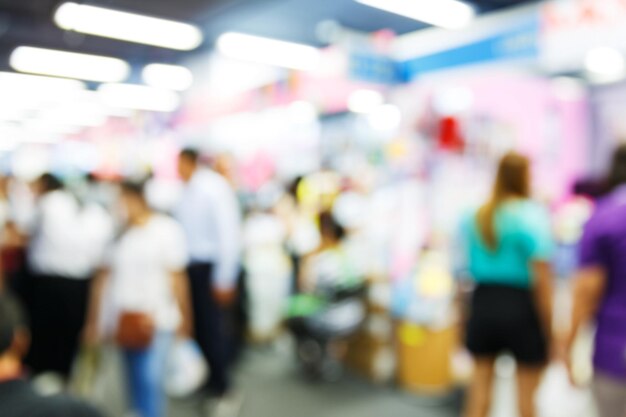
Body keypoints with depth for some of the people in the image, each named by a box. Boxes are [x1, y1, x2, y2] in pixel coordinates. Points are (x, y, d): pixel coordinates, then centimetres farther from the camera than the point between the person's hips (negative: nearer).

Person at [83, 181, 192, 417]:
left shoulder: (166, 229, -3)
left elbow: (177, 277, 1)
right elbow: (103, 277, 12)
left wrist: (183, 319, 1)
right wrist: (94, 320, 12)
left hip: (157, 321, -3)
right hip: (124, 322, 4)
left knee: (150, 379, -10)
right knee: (135, 384, 10)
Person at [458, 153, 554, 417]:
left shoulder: (475, 216, 4)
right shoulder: (532, 216, -10)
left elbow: (464, 269, 5)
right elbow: (541, 279, -16)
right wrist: (549, 326, -9)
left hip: (483, 303, 4)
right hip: (521, 307, -4)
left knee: (481, 384, 13)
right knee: (526, 392, 11)